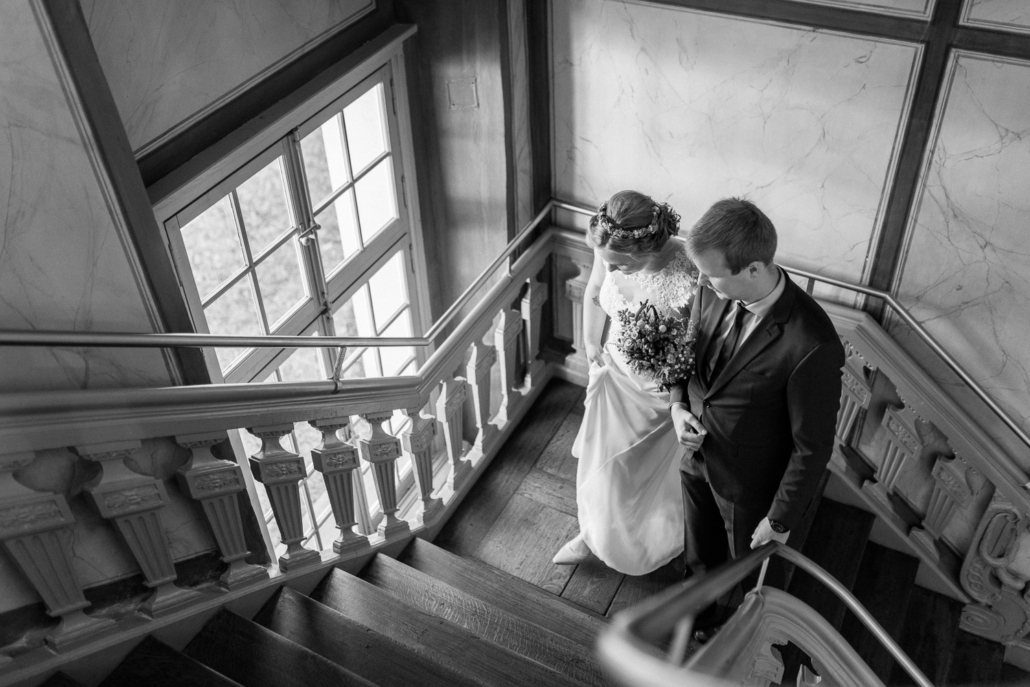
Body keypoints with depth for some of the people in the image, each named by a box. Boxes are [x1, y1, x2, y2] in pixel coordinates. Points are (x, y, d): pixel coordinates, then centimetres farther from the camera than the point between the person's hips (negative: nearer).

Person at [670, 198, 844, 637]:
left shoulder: (812, 347, -37)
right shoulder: (715, 291, -18)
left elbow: (812, 447, -23)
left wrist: (781, 519, -13)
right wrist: (678, 405, -12)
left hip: (750, 484, -5)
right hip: (697, 455, 5)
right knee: (701, 559, 30)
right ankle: (704, 619, 61)